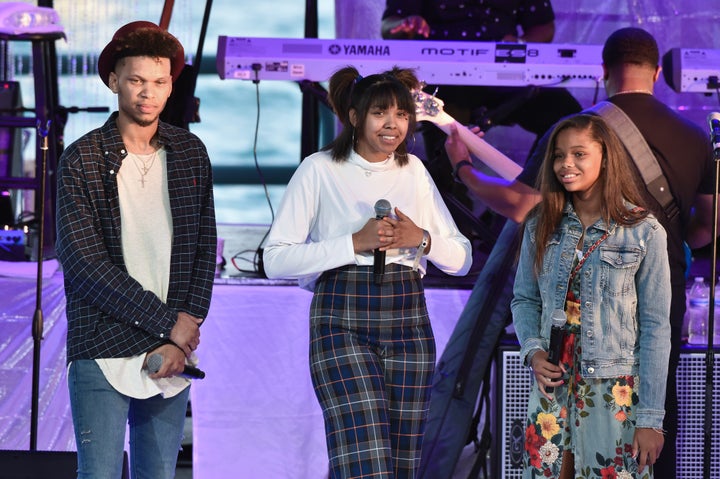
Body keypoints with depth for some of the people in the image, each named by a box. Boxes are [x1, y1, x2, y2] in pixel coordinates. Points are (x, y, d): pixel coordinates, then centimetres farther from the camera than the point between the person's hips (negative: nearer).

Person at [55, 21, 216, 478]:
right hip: (102, 352, -3)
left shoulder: (190, 153, 8)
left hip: (172, 353, 4)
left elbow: (204, 250, 9)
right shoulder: (82, 160, -4)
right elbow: (83, 262, -10)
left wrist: (186, 328, -5)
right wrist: (169, 324, -12)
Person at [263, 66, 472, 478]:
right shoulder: (320, 170, 0)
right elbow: (277, 259, -7)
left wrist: (422, 239, -6)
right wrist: (356, 243, -14)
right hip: (342, 323, -4)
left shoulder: (414, 171, 13)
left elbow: (462, 259, 15)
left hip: (408, 323, 4)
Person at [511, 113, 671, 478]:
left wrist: (651, 418, -10)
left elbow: (655, 327, -7)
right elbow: (524, 299, 12)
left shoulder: (644, 232, -7)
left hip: (614, 392, -3)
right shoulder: (542, 225, 5)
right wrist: (533, 351, -9)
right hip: (551, 385, 3)